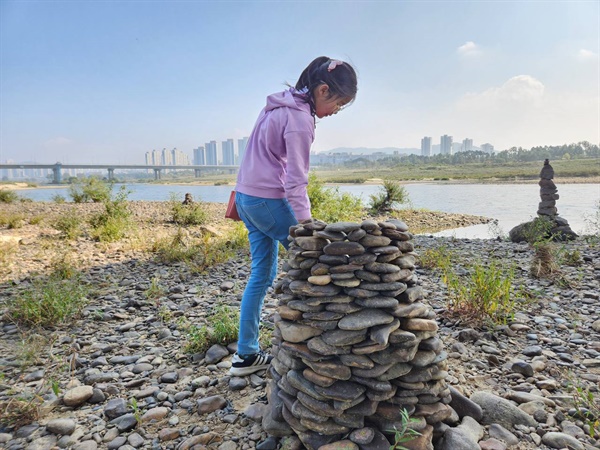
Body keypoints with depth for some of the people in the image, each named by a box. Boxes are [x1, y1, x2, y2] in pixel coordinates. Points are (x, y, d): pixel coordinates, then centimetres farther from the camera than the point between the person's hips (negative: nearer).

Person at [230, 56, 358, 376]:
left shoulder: (279, 105, 12)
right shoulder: (300, 120, -17)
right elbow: (295, 181, -21)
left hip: (245, 197, 10)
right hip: (269, 202, -9)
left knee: (261, 274, 12)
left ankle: (246, 355, 18)